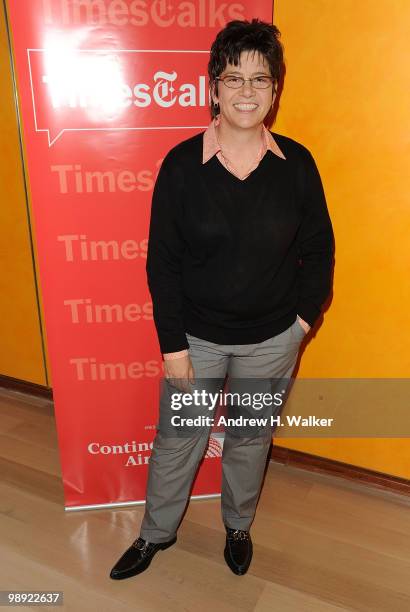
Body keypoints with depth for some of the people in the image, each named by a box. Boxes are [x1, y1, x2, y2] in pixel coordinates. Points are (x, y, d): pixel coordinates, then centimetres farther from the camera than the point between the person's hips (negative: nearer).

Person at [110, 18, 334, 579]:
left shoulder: (297, 163, -6)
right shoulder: (182, 163, -11)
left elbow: (318, 248, 3)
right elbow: (162, 260, -10)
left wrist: (305, 316, -2)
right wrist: (172, 343, -10)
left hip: (272, 339, 2)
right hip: (197, 337, -1)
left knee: (251, 439, 20)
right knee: (177, 440, 15)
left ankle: (238, 526, 49)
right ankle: (157, 533, 43)